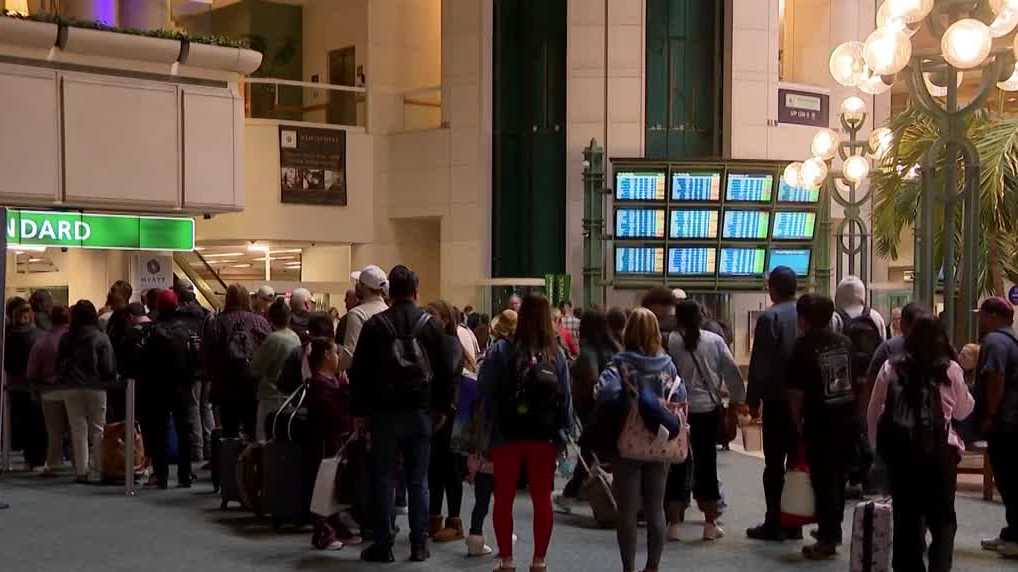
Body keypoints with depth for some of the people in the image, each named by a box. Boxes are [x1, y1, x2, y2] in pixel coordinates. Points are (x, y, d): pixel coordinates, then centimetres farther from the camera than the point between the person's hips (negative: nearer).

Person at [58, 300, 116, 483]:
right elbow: (109, 367, -9)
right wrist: (110, 382, 6)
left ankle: (81, 471, 7)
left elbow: (59, 364, 8)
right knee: (97, 430, 5)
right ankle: (97, 470, 2)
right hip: (95, 388, -3)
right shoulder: (101, 338, -8)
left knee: (78, 430, 7)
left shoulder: (66, 338, 1)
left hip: (71, 388, 3)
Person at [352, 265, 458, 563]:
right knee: (418, 480, 7)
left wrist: (360, 411, 4)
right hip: (421, 412, 1)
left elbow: (359, 371, -2)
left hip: (384, 412, -1)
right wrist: (442, 408, 10)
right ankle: (419, 545, 8)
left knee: (384, 479, 6)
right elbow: (446, 370, 3)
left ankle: (383, 545, 7)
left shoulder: (374, 325, -3)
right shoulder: (430, 324, 0)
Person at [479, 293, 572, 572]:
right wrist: (564, 434, 5)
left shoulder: (501, 350, -11)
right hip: (544, 437, 2)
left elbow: (484, 391, -12)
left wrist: (484, 435, -3)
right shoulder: (556, 354, -4)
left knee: (504, 499, 11)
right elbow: (566, 399, -3)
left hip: (507, 435, -2)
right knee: (542, 499, 12)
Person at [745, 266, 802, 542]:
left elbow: (760, 364, -13)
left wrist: (753, 399, -5)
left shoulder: (770, 317, -12)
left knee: (774, 463, 0)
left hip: (777, 401, -5)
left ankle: (774, 524, 2)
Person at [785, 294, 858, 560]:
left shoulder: (804, 347, -13)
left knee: (823, 480, 1)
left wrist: (798, 424, -2)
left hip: (820, 421, -6)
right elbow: (860, 381, 11)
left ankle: (827, 540, 3)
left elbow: (796, 393, -14)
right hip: (848, 418, 6)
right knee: (839, 477, 17)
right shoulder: (845, 342, 5)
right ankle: (833, 530, 30)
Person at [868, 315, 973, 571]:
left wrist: (878, 447, 15)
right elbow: (963, 411, 13)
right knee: (943, 517, 10)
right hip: (939, 452, -1)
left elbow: (873, 413, 4)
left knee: (906, 515, 12)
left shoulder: (891, 367, 1)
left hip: (900, 451, 1)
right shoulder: (950, 369, -2)